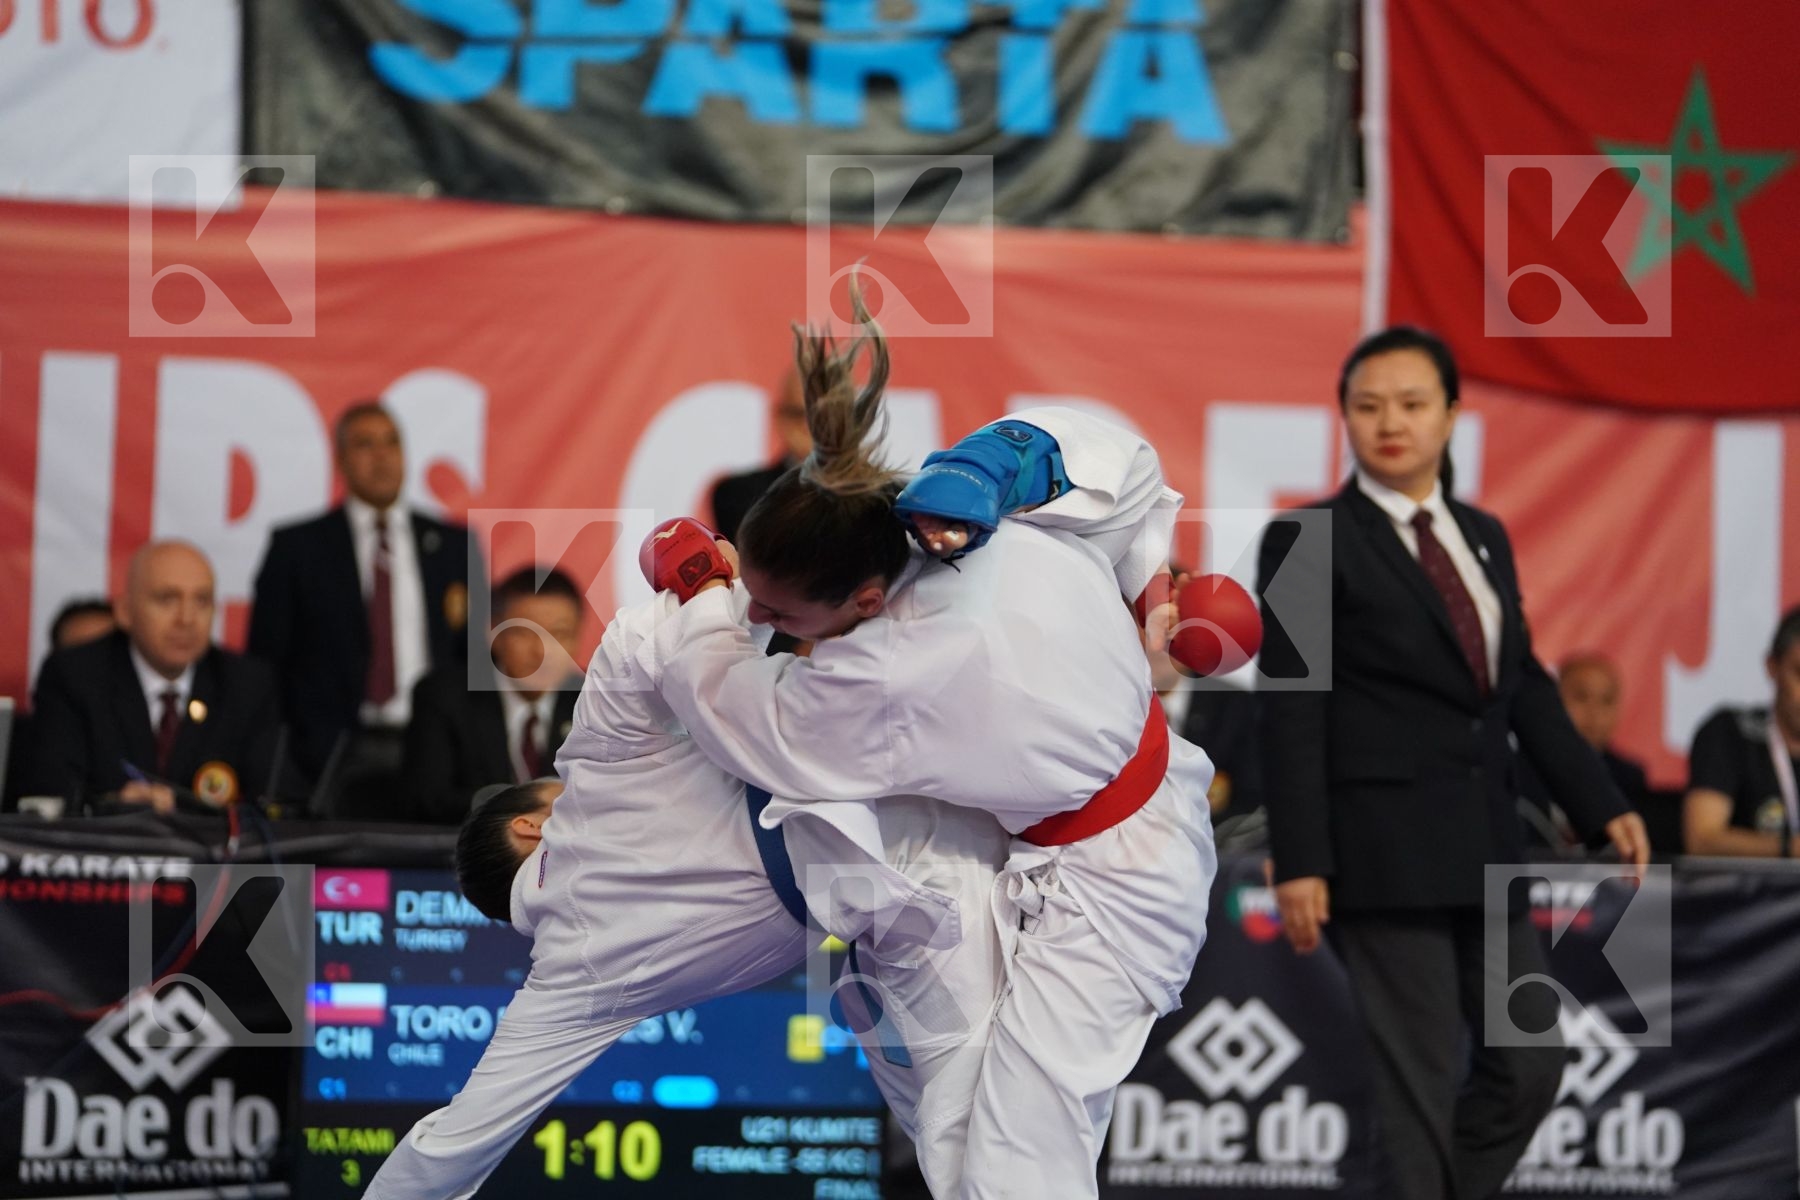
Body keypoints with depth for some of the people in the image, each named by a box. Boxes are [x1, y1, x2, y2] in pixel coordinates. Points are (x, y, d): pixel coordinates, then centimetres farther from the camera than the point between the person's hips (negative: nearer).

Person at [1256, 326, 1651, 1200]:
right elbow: (1290, 712, -9)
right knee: (1416, 1081, -4)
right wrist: (1298, 864, -15)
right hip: (1383, 849, -7)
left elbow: (1526, 687, 17)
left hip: (1482, 846, 7)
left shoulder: (1484, 537, 14)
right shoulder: (1306, 544, -5)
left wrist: (1602, 807, 10)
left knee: (1529, 1067, 8)